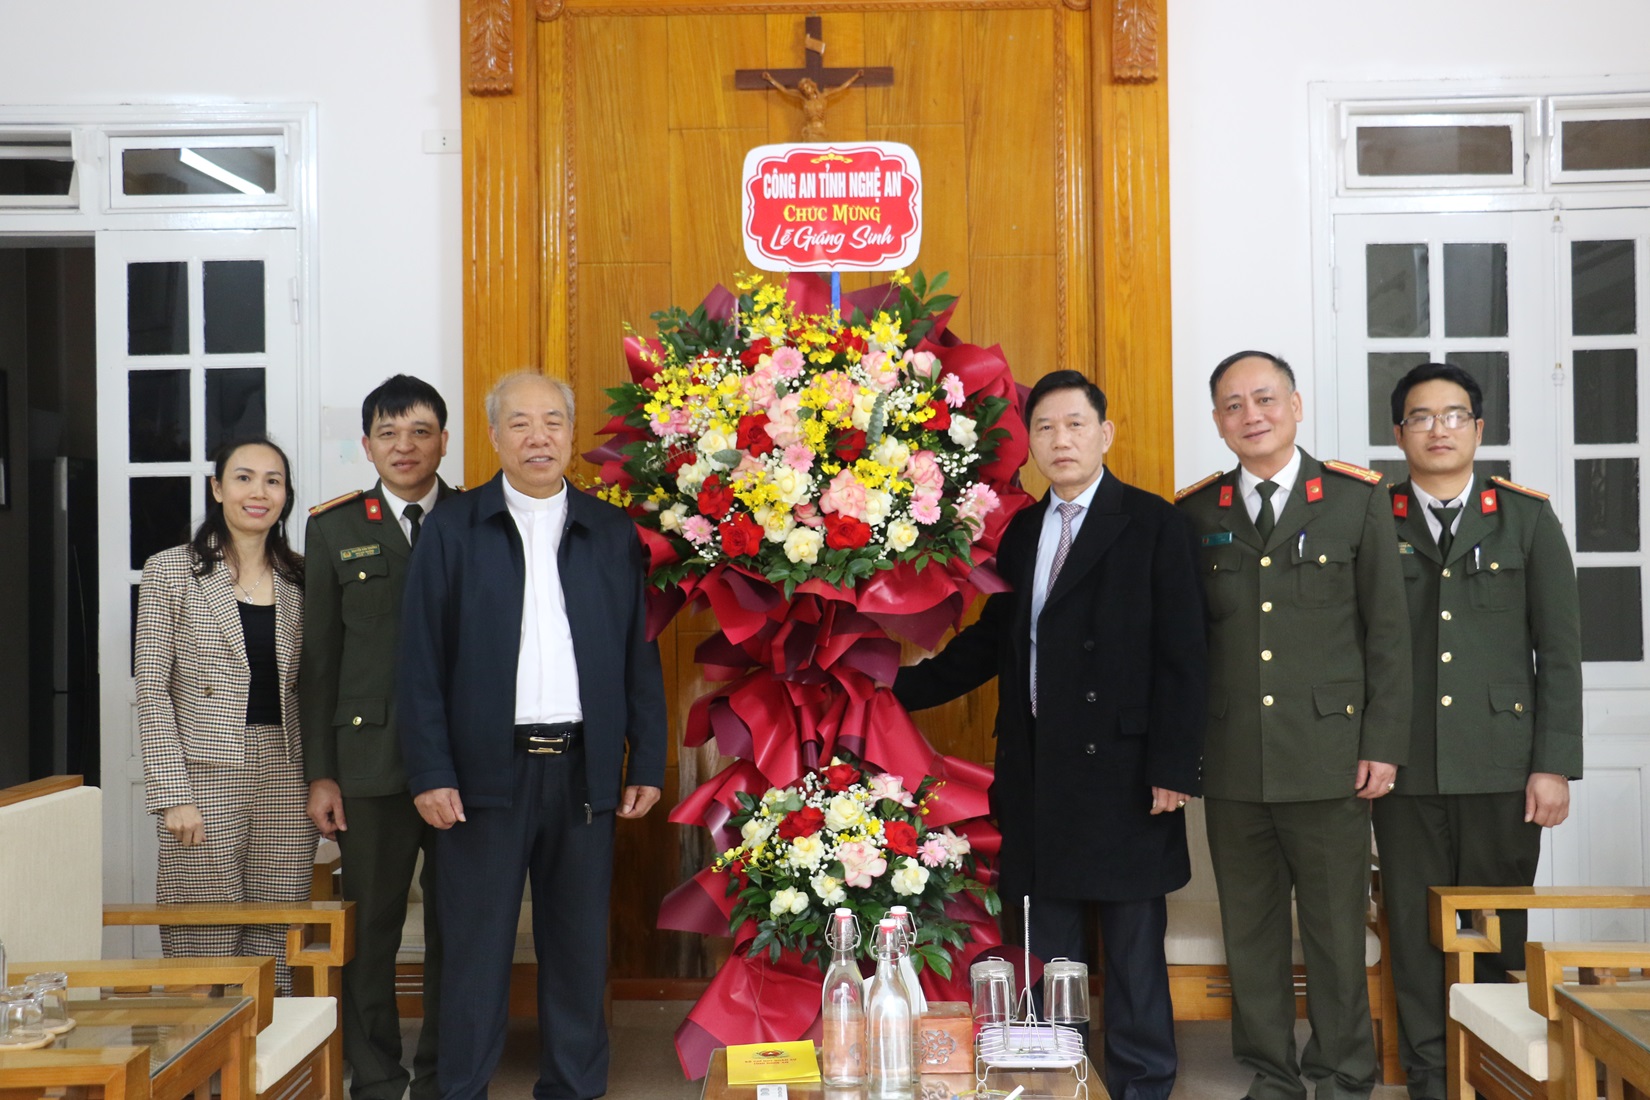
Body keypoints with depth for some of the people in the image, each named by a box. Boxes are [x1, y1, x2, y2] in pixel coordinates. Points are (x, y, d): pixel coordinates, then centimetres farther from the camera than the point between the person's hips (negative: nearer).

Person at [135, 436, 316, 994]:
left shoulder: (300, 579, 11)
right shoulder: (170, 572, 1)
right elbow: (151, 692, -4)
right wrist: (172, 795, -10)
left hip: (285, 780, 3)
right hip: (206, 779, -3)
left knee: (276, 960, 5)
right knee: (203, 955, -2)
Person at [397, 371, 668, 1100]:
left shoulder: (614, 534, 8)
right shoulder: (453, 529, 3)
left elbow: (640, 658, 8)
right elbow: (421, 661, -1)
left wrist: (647, 763, 2)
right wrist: (430, 773, -7)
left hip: (586, 769, 2)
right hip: (487, 768, -2)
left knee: (579, 943, 9)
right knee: (477, 944, 5)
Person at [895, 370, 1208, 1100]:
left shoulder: (1152, 523, -3)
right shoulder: (1021, 531, 13)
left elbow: (1180, 655, -7)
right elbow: (992, 641, 15)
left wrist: (1174, 766, -13)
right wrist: (900, 687, 10)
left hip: (1120, 768, -5)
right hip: (1035, 770, 5)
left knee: (1132, 944, 4)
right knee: (1048, 941, 11)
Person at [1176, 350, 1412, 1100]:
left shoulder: (1357, 501, 3)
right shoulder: (1196, 514, 8)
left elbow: (1388, 632, 1)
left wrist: (1383, 745, -4)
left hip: (1328, 756, -2)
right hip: (1232, 761, 2)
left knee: (1336, 928, 6)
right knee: (1250, 929, 9)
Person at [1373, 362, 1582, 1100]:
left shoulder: (1527, 518, 8)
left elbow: (1559, 651, 4)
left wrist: (1554, 765, -2)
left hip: (1502, 762, 0)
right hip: (1405, 764, 0)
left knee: (1496, 933, 5)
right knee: (1416, 932, 5)